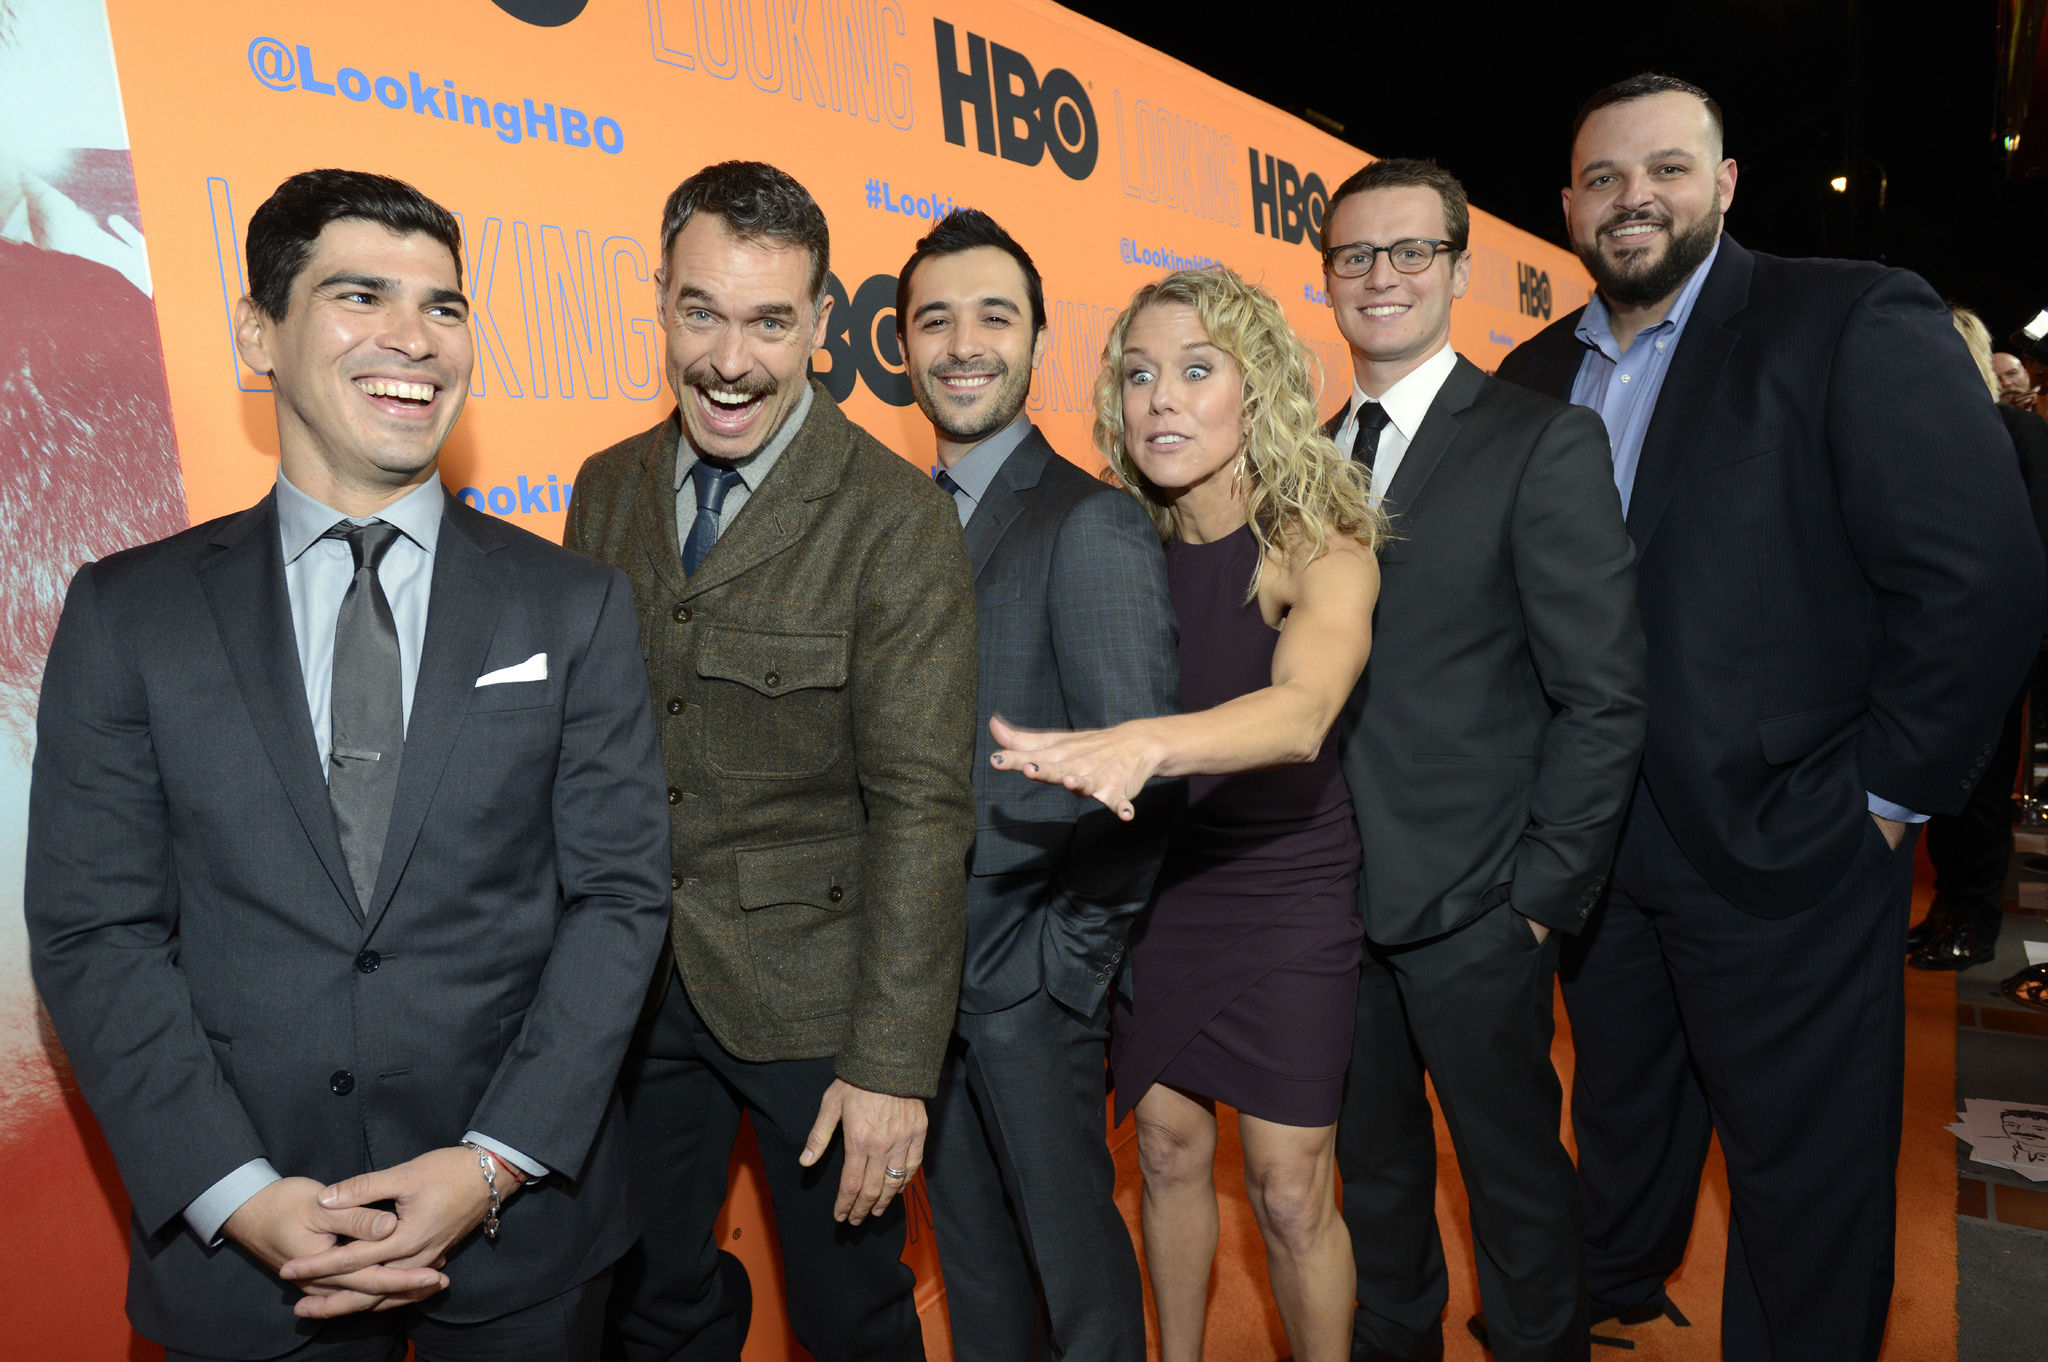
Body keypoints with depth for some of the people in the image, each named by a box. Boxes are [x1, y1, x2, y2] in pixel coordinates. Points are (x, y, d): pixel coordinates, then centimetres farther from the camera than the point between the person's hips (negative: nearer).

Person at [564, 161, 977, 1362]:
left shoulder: (898, 519, -14)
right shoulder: (609, 490, 2)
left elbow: (922, 805, -16)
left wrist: (892, 1062, -17)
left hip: (812, 990, -4)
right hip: (628, 985, 5)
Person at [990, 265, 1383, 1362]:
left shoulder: (1322, 552, -18)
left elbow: (1302, 712, -37)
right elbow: (1086, 701, -1)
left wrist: (1143, 744, -53)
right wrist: (1097, 759, -22)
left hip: (1286, 893, -3)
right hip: (1155, 888, 4)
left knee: (1289, 1191, 5)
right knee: (1168, 1148, 17)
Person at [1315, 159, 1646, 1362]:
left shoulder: (1548, 443, -8)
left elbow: (1604, 694, -10)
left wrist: (1546, 891, -12)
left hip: (1476, 902, -5)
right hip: (1337, 897, 5)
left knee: (1517, 1174, 13)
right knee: (1373, 1167, 21)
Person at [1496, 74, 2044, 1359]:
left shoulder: (1856, 322, -10)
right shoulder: (1536, 375, 7)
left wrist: (1887, 797, -13)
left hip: (1783, 859, -5)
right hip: (1599, 852, 5)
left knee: (1804, 1170, 11)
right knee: (1620, 1117, 24)